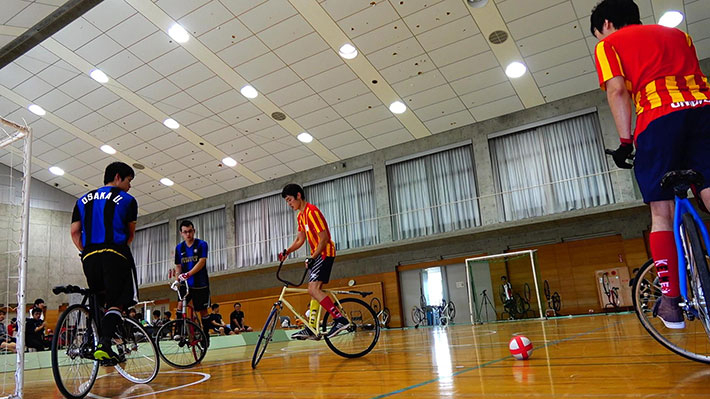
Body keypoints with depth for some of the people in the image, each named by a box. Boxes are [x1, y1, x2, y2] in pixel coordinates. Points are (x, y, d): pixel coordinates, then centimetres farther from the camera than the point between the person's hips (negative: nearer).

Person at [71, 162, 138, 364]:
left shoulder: (83, 200, 22)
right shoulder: (127, 200, 7)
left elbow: (74, 232, 13)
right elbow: (130, 233, 14)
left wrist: (85, 251, 17)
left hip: (89, 257, 6)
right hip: (115, 255, -5)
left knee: (100, 302, 20)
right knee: (116, 302, -6)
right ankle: (104, 344, -23)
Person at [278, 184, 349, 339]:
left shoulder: (312, 211, -16)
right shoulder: (301, 215, 16)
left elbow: (324, 238, -21)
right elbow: (300, 240, 16)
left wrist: (312, 258, -24)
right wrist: (287, 251, 1)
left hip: (324, 253, -10)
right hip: (317, 255, 10)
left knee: (313, 289, -19)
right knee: (315, 290, 9)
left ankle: (340, 319, -20)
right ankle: (311, 329, 13)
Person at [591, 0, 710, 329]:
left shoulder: (608, 44, 15)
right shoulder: (678, 34, 32)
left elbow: (616, 90, 0)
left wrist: (625, 141, -2)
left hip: (658, 119, -4)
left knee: (661, 213, 0)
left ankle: (671, 301, -1)